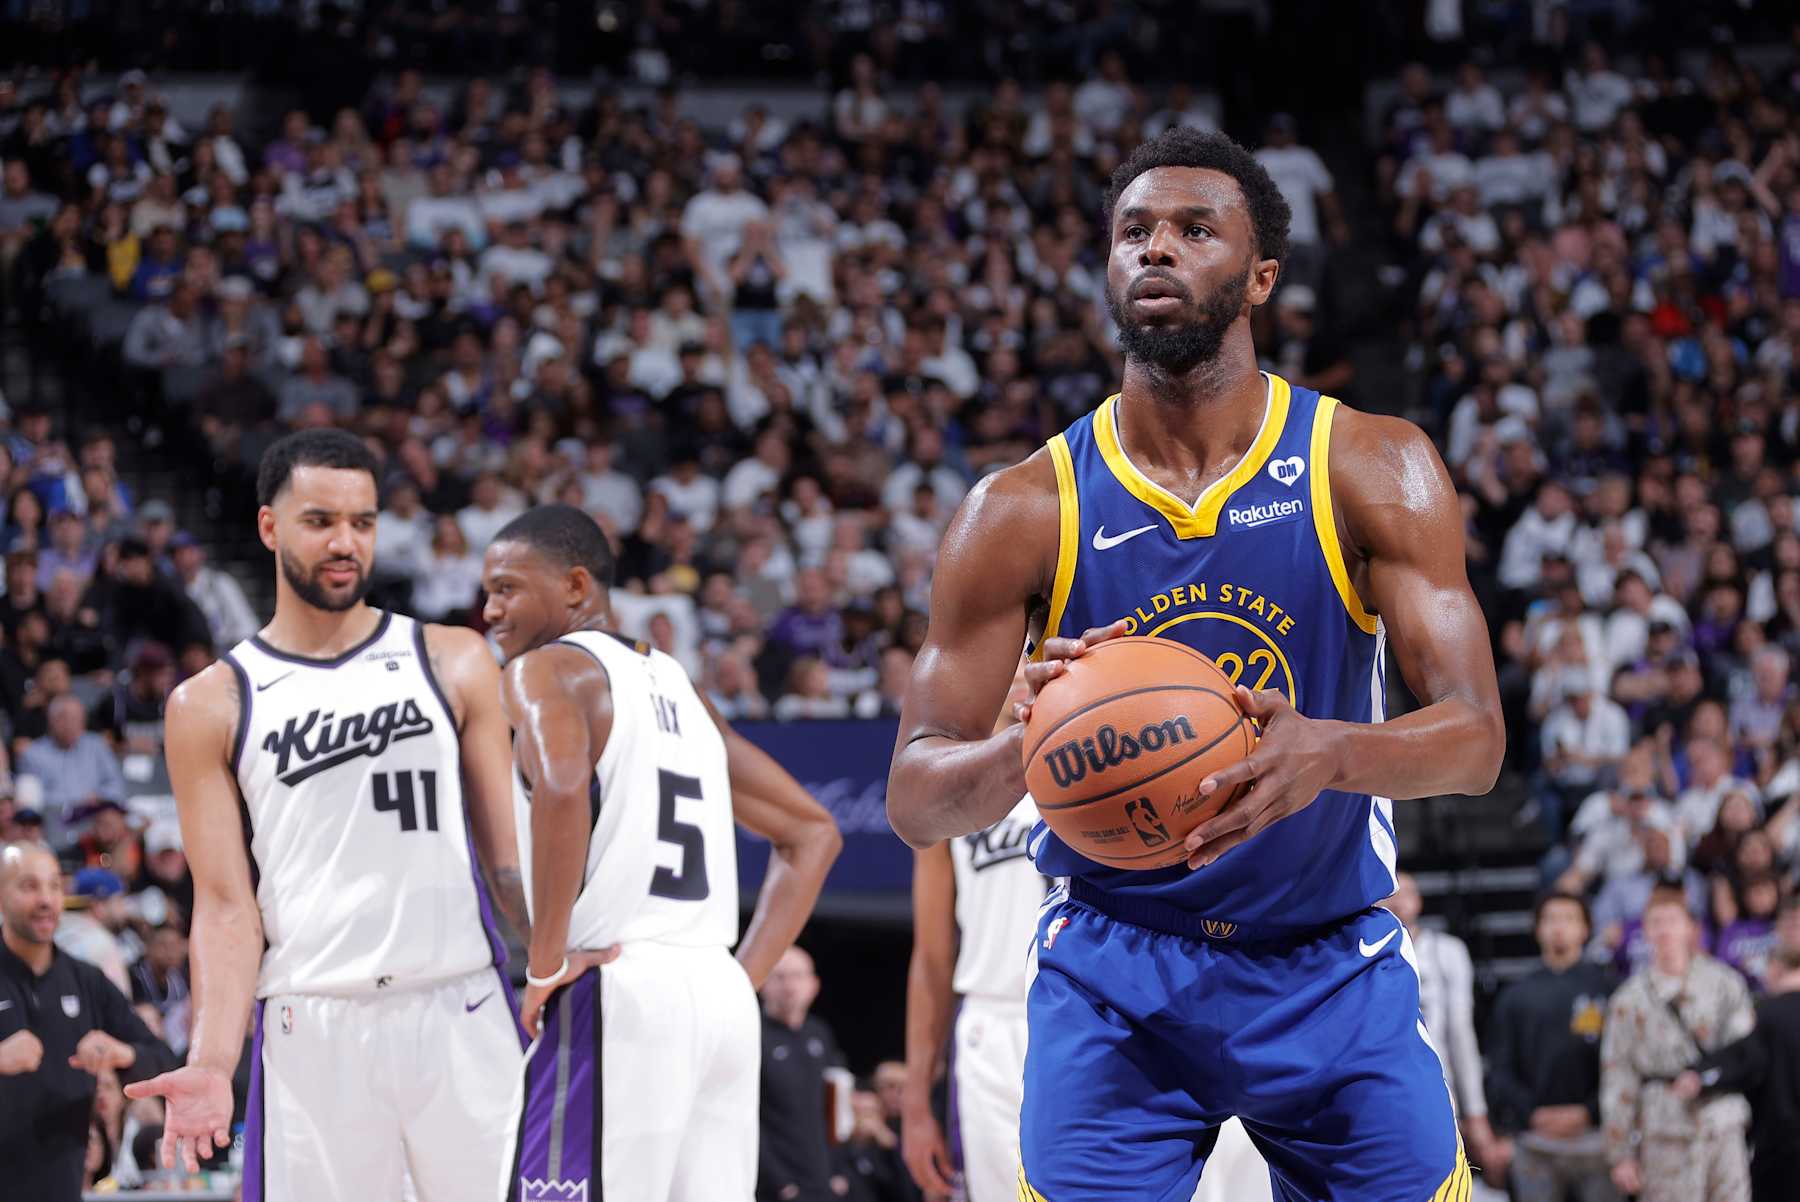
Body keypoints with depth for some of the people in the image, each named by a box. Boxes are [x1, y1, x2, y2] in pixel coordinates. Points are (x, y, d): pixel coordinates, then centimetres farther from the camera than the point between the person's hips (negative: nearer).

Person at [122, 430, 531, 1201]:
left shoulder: (453, 663, 10)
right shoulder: (211, 707, 6)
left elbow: (510, 850, 10)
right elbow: (226, 906, 1)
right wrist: (211, 1064, -12)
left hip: (464, 1016, 1)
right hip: (312, 1032, -1)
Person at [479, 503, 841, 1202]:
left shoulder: (545, 671, -1)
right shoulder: (678, 686, 23)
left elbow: (560, 784, -24)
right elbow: (812, 834, 26)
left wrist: (547, 966, -17)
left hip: (611, 995, -8)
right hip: (720, 999, 8)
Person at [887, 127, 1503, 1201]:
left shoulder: (1371, 468, -7)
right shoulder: (1025, 511, -7)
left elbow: (1476, 736, -15)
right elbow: (915, 801, -8)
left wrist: (1329, 753, -38)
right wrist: (1029, 747, -32)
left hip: (1332, 969, 1)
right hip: (1113, 977, 0)